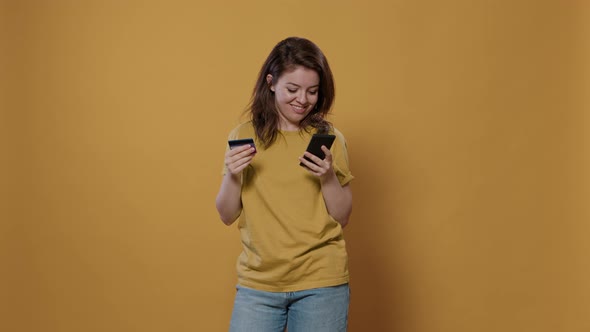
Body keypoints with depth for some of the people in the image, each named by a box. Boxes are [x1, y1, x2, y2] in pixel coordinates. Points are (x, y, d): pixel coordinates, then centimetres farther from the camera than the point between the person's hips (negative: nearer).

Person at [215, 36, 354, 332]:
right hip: (258, 283, 1)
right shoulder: (244, 136, 1)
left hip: (321, 283, 0)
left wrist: (329, 178, -15)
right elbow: (227, 216, 3)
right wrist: (233, 176, -14)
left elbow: (342, 218, 1)